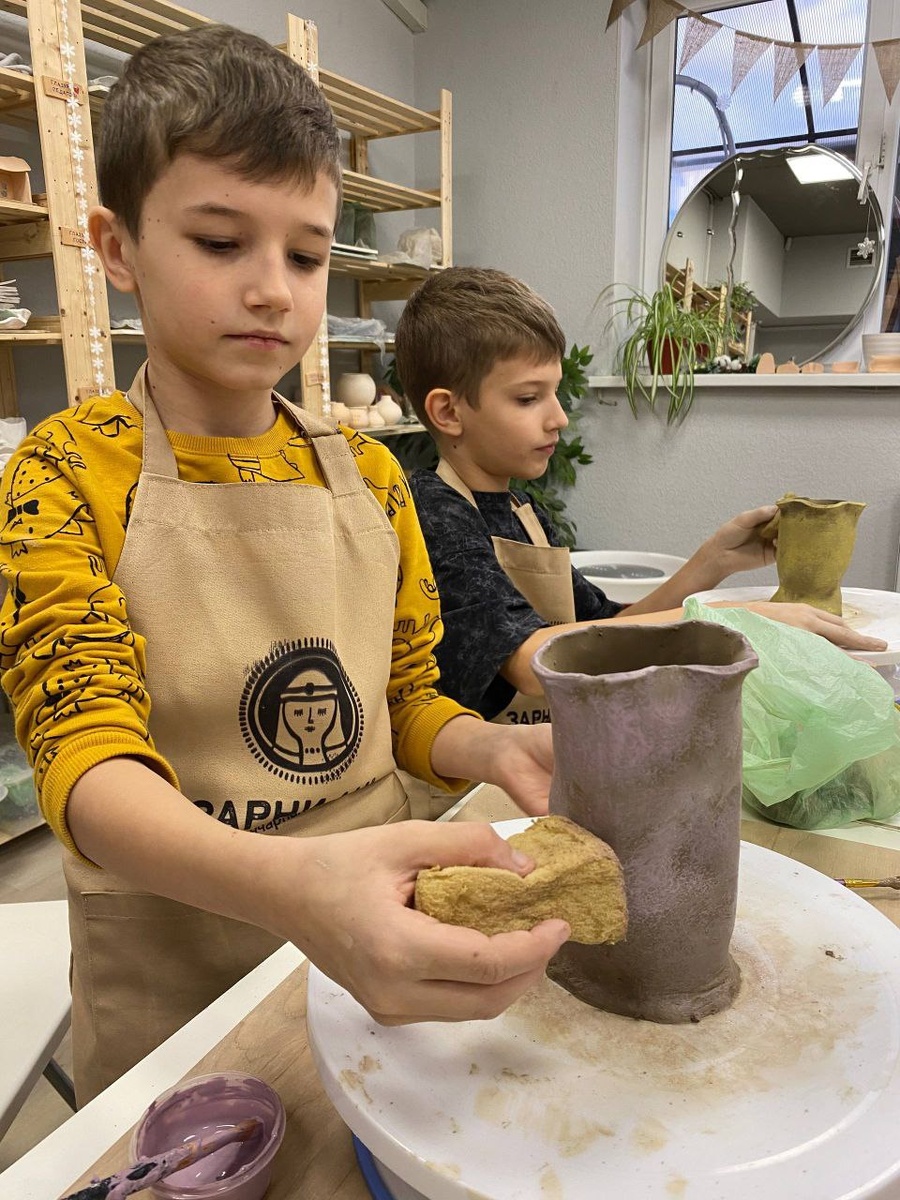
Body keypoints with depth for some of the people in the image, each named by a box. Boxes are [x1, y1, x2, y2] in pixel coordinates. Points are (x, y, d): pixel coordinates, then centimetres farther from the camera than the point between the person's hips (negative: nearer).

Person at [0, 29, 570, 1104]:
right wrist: (288, 884, -43)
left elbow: (407, 700, 5)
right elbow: (86, 750, -23)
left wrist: (493, 749, -18)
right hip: (170, 966, -3)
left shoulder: (369, 474, -1)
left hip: (372, 936, 4)